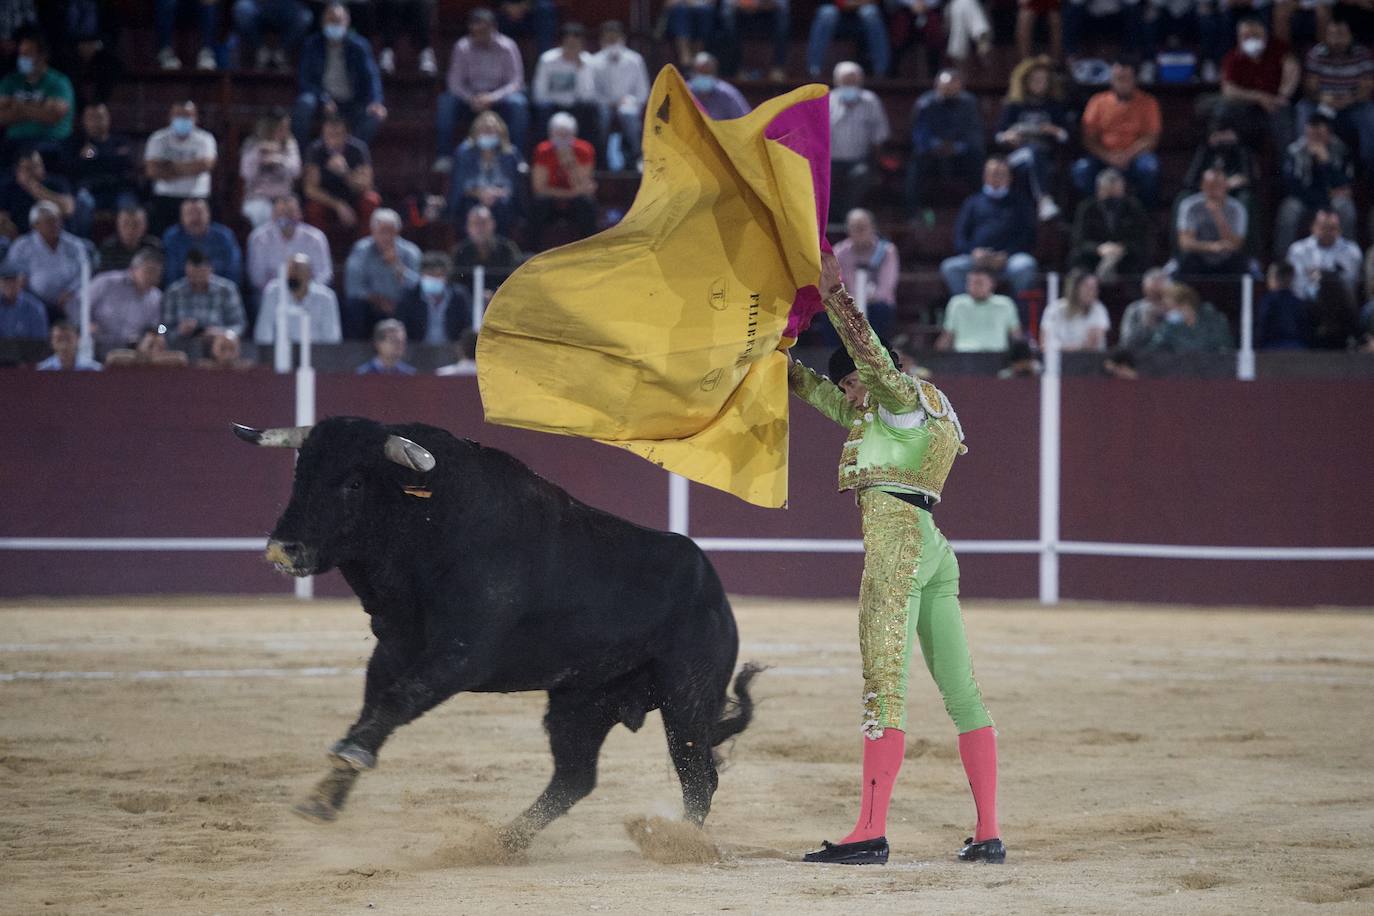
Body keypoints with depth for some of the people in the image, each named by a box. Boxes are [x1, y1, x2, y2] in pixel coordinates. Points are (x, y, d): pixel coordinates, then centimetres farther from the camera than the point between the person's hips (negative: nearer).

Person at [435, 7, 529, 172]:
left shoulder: (507, 47, -11)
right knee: (446, 101, -28)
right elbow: (455, 82, -8)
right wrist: (472, 99, -29)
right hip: (471, 99, 1)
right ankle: (444, 155, -24)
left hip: (499, 98, -1)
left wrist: (492, 98, -31)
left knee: (518, 103, -33)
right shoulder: (462, 47, -8)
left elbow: (516, 83, -14)